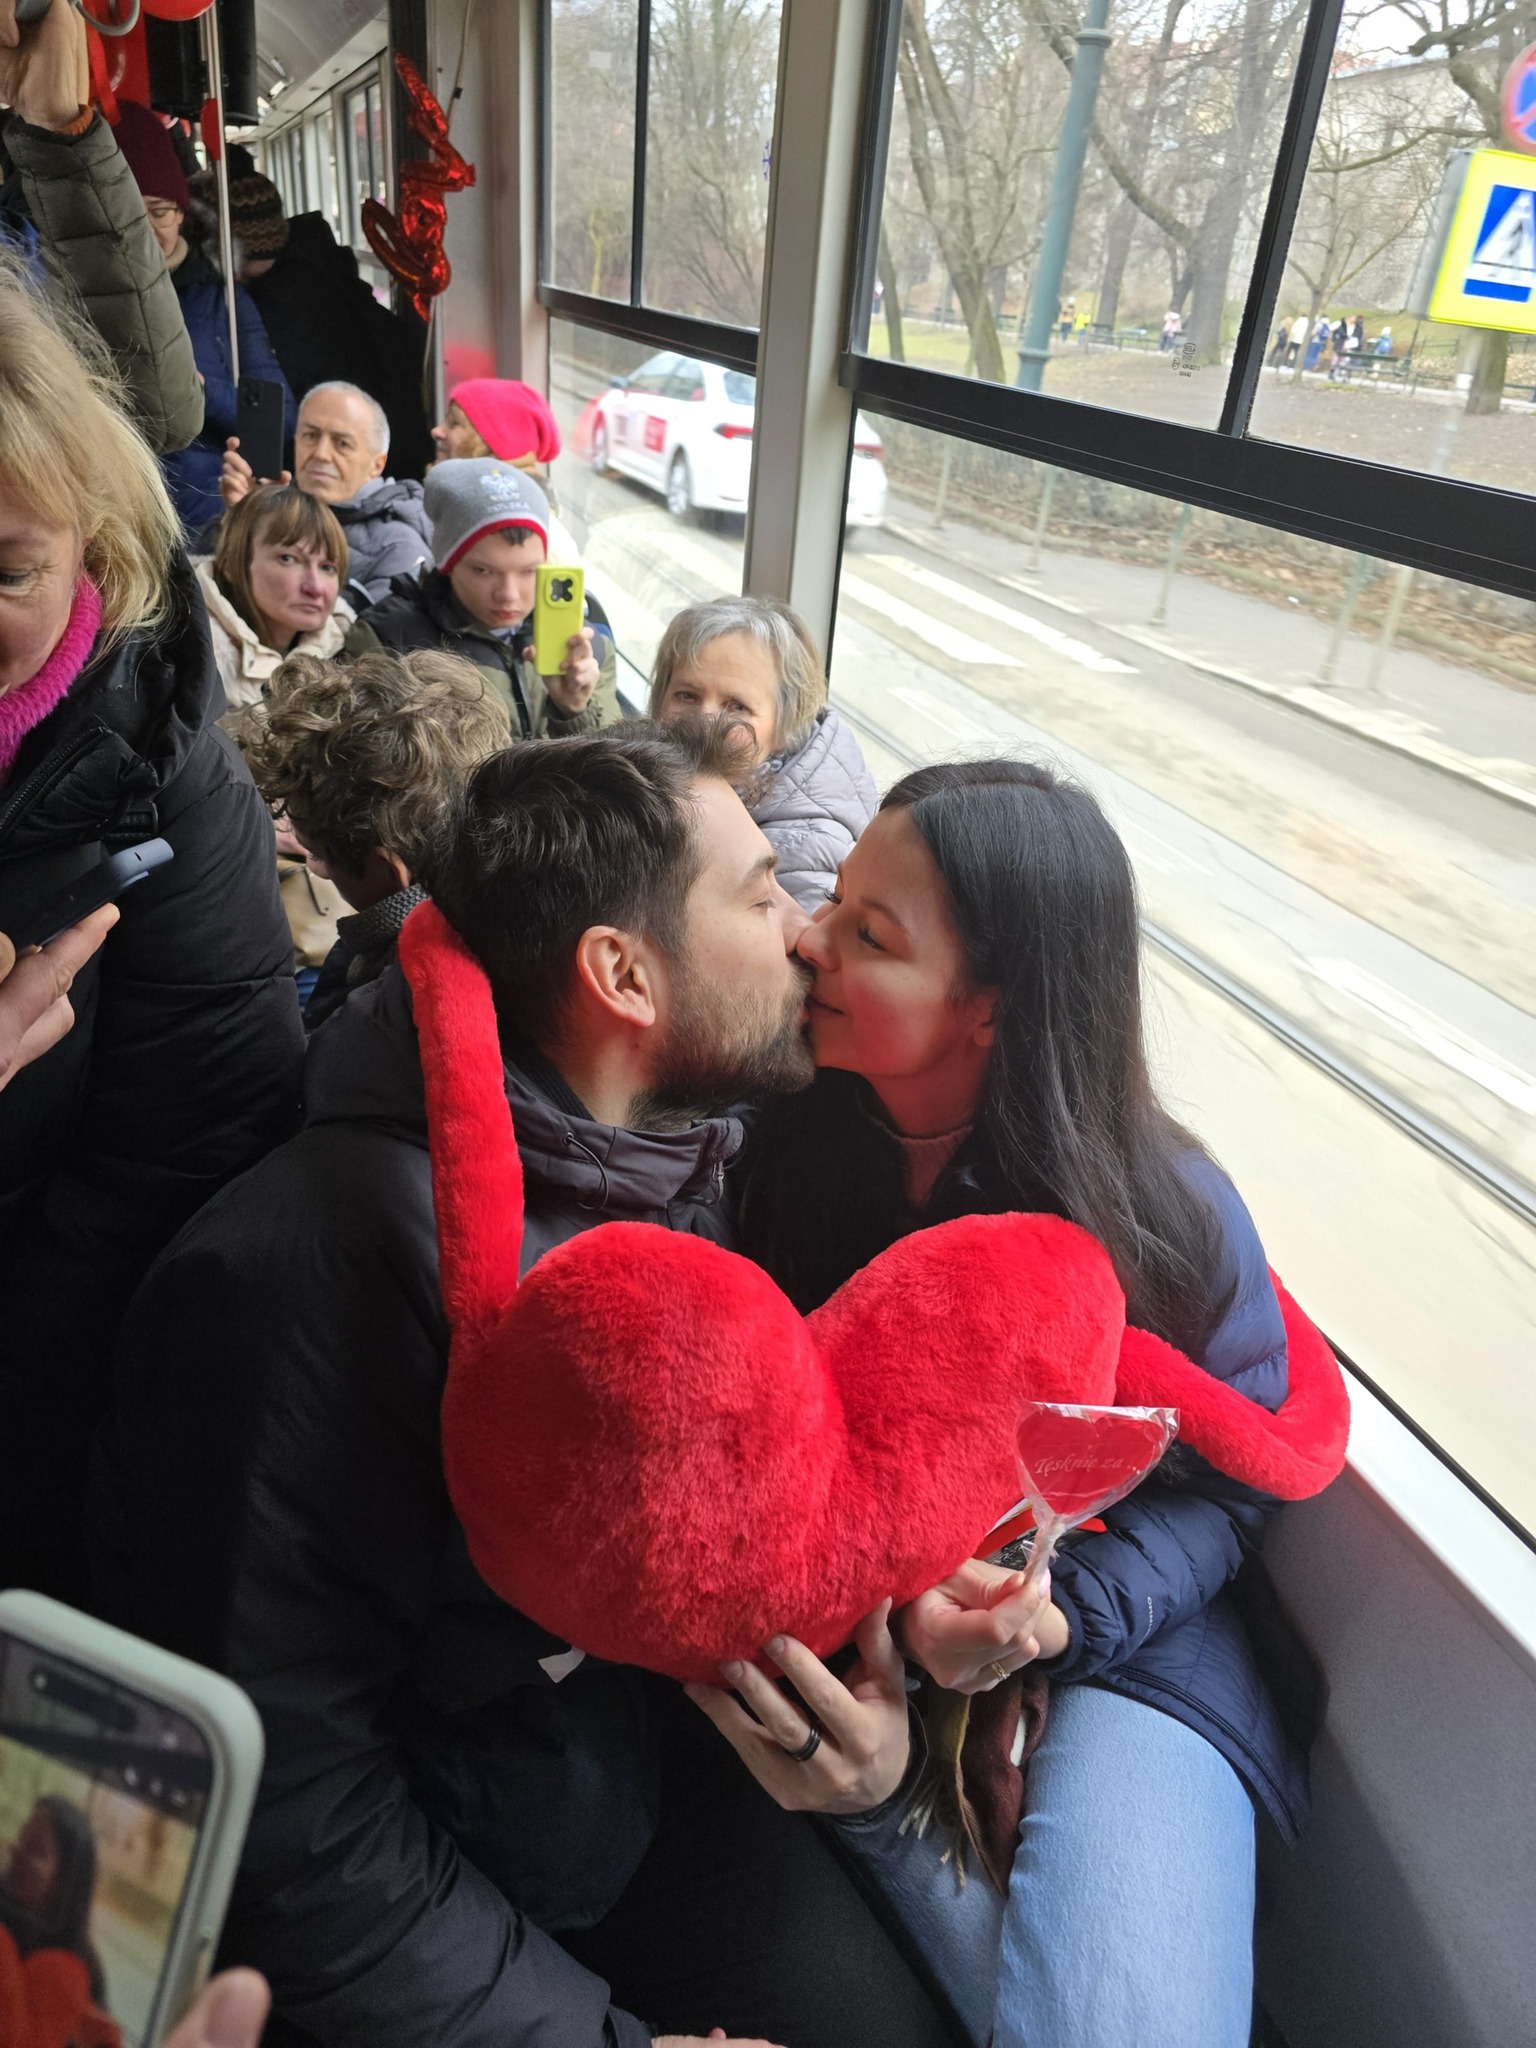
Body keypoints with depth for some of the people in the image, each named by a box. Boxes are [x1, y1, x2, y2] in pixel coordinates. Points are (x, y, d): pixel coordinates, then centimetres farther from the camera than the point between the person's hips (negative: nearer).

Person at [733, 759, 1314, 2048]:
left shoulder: (1168, 1222, -18)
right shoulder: (797, 1130, -11)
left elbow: (1225, 1483, -7)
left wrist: (1064, 1613, -24)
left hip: (1114, 1642, -1)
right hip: (860, 1636, 2)